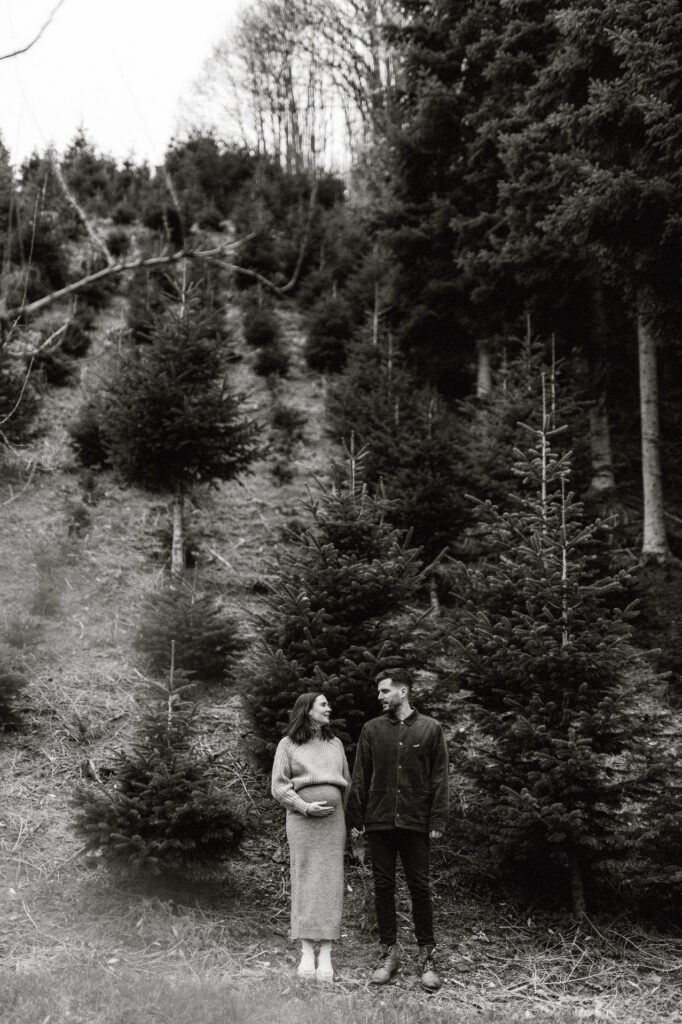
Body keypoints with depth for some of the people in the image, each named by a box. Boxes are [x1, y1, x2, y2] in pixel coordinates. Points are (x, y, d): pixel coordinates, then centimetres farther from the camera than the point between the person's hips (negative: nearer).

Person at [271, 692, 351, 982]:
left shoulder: (335, 743, 14)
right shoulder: (288, 745, 3)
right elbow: (279, 786, -1)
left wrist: (338, 811, 13)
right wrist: (305, 807, -12)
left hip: (333, 819, 3)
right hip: (302, 819, -3)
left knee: (330, 881, -2)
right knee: (304, 881, -3)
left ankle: (326, 954, 0)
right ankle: (306, 952, 2)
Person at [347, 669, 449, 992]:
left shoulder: (430, 729, 2)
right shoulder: (372, 730, 6)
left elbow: (439, 779, 1)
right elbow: (359, 778, 7)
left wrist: (437, 820, -5)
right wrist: (356, 819, 2)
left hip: (415, 822, -2)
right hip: (379, 821, 2)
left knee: (420, 888, 2)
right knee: (383, 888, 7)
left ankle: (426, 957, 12)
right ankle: (389, 954, 18)